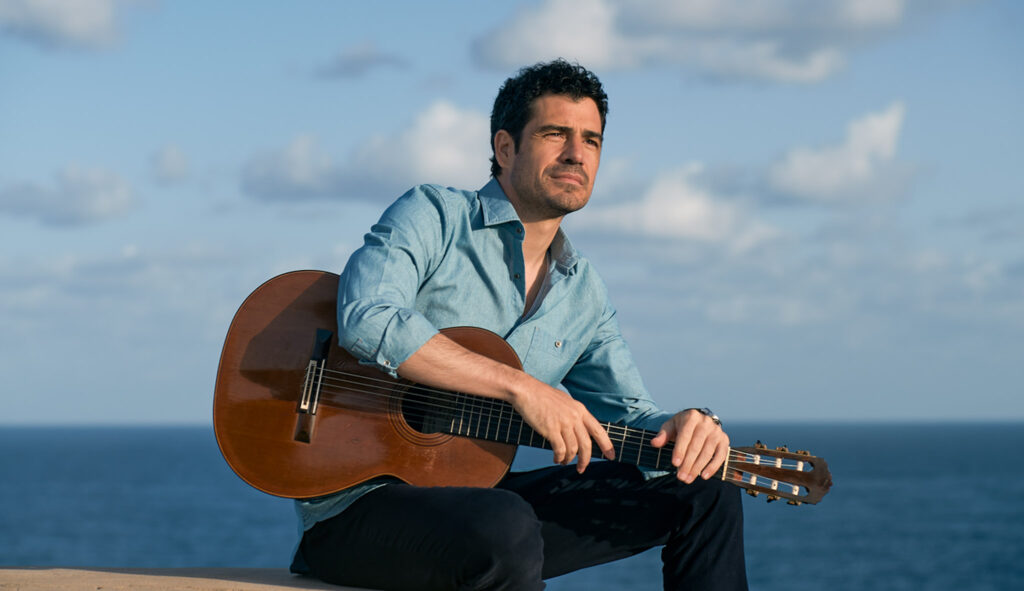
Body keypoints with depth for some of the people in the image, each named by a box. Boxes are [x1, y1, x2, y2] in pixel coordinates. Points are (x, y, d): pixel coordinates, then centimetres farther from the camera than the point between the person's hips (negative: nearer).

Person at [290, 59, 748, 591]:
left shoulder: (584, 292, 14)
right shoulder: (433, 216, -6)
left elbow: (627, 411, 16)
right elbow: (366, 319, -24)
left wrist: (688, 426, -11)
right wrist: (521, 386, -27)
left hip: (478, 497, 7)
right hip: (358, 502, -7)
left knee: (704, 494, 2)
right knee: (506, 530, -40)